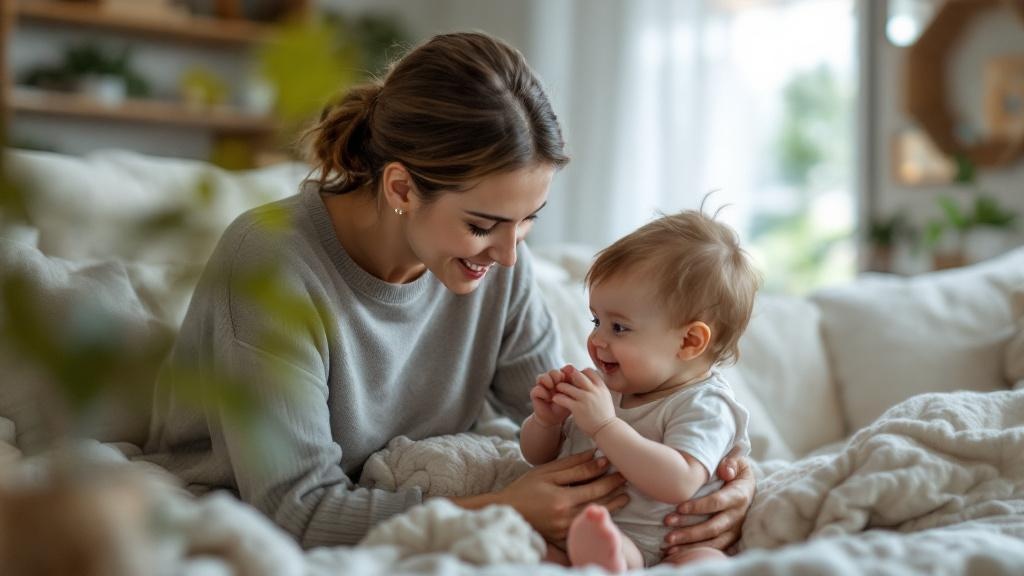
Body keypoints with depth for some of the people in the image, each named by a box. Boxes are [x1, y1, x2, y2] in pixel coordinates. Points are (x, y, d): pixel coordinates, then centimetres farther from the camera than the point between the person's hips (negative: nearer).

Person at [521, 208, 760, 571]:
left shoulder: (704, 407, -4)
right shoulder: (603, 387, 19)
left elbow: (679, 483, -22)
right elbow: (539, 456, 29)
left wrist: (605, 425, -21)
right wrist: (546, 420, 5)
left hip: (648, 553, -5)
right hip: (568, 532, 5)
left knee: (708, 560, -37)